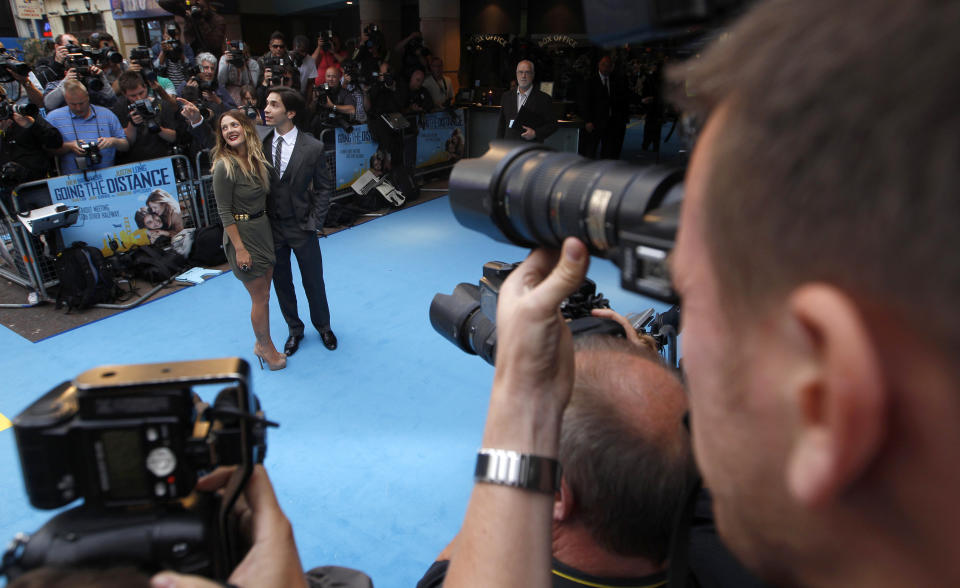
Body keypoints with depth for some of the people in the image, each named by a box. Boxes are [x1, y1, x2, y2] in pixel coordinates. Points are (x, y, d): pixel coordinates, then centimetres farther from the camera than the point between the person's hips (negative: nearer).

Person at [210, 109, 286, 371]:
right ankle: (266, 348, 23)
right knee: (260, 298, 4)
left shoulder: (257, 159, 4)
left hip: (264, 229, 7)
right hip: (242, 234, -7)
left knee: (263, 294, 17)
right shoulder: (225, 166, -17)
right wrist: (240, 249, -18)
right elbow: (224, 212, -16)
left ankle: (262, 344, 33)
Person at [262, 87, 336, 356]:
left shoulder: (312, 147, -10)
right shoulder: (259, 144, -6)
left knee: (313, 281, 12)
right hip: (271, 228, 2)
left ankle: (323, 326, 36)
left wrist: (313, 222, -8)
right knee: (281, 283, 15)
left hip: (301, 228, -2)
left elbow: (324, 187, -5)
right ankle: (295, 329, 36)